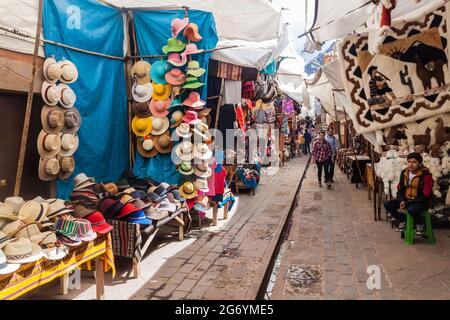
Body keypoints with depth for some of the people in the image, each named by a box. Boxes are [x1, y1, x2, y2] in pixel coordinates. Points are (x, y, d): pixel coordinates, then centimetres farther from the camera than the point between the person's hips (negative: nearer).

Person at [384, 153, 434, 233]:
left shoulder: (426, 175, -19)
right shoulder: (404, 172, -1)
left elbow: (425, 195, -19)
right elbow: (400, 189, 8)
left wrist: (408, 203, -22)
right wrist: (402, 200, -13)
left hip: (422, 201, -6)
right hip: (406, 199, 6)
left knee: (411, 209, -37)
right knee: (387, 204, -12)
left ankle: (420, 223, -3)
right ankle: (401, 219, 11)